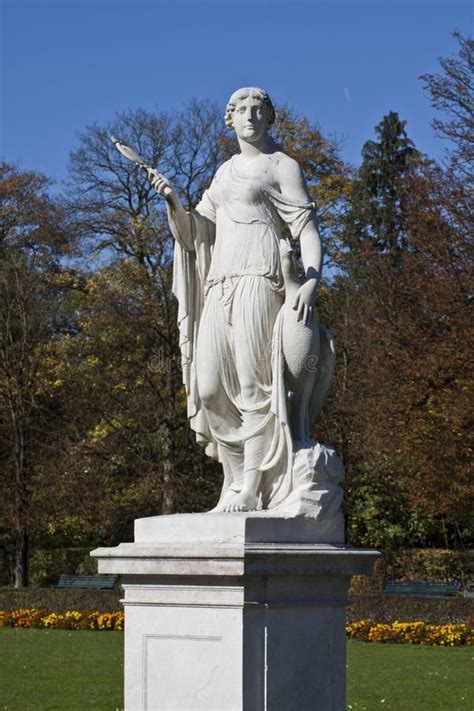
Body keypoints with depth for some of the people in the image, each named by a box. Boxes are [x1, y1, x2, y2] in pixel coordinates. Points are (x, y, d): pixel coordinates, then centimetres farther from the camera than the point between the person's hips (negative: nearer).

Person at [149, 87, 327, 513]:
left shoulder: (283, 166, 7)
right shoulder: (225, 172, 25)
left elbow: (307, 229, -1)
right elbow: (194, 233, 19)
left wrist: (311, 282, -17)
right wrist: (172, 200, -1)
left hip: (259, 278, -6)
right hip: (220, 285, 6)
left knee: (254, 381, -12)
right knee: (210, 388, -3)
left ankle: (250, 489, -13)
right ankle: (243, 473, 8)